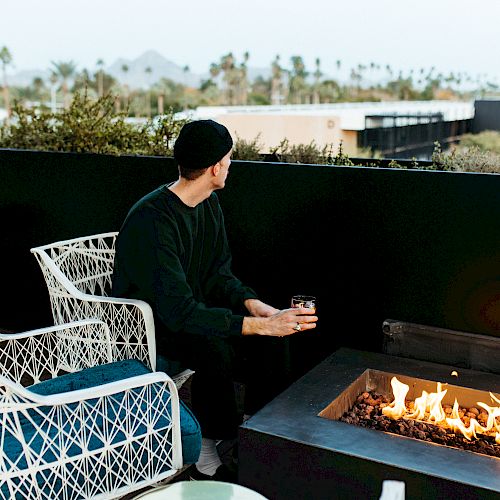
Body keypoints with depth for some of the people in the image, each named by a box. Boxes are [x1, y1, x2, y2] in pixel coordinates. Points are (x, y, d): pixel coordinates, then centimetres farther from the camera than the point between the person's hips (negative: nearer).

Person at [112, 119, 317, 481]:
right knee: (216, 349, -35)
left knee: (282, 330, -9)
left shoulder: (209, 204, -1)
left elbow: (217, 275, 4)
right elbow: (180, 312, -35)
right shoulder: (152, 220, -29)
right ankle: (207, 451, -13)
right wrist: (261, 325, -39)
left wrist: (254, 305, -17)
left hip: (192, 309, 8)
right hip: (146, 322, -8)